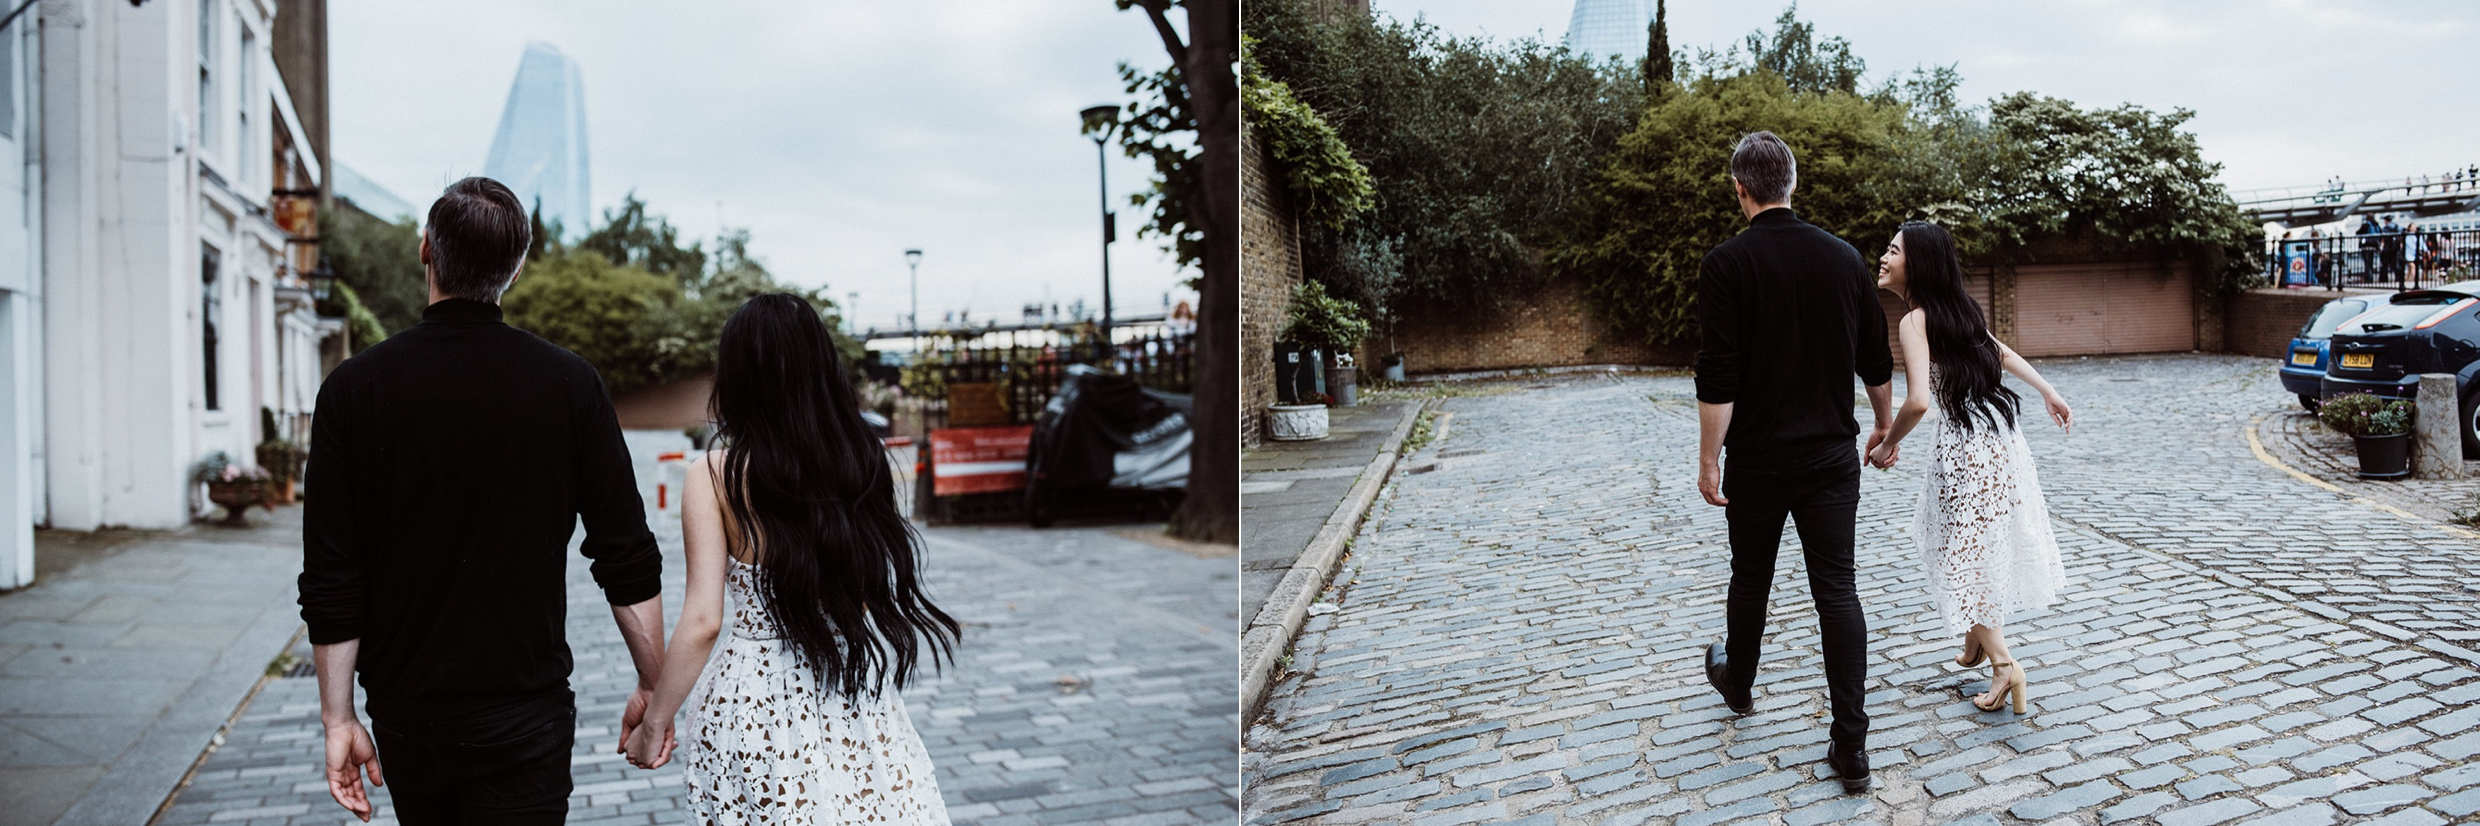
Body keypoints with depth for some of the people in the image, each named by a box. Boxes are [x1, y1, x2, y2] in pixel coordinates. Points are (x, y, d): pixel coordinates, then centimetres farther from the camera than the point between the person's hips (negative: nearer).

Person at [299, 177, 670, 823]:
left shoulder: (354, 388, -6)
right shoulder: (570, 383, -8)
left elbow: (331, 582, -5)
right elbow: (628, 558, -7)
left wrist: (338, 719, 4)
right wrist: (653, 686, 4)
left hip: (407, 714, 2)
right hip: (524, 714, -2)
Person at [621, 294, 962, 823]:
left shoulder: (716, 474, -10)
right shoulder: (863, 460, -1)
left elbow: (702, 622, -13)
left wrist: (654, 724, -1)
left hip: (756, 705, -3)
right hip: (859, 705, 3)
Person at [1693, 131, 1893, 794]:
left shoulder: (1727, 264, -11)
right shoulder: (1845, 258, 2)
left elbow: (1717, 378, -17)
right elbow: (1877, 361, 10)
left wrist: (1708, 460, -11)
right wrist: (1884, 425, 25)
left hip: (1758, 459, -2)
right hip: (1832, 456, 3)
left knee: (1751, 579, 17)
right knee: (1837, 590, 2)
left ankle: (1738, 686, 41)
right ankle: (1851, 747, -2)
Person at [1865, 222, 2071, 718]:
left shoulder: (1914, 322, -17)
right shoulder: (1957, 307, 8)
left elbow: (1918, 401, -26)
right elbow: (2002, 352, 20)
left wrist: (1889, 444, -11)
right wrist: (2048, 392, 29)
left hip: (1964, 444, -9)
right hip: (1997, 430, 9)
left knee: (1963, 551, 1)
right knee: (1984, 542, 22)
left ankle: (2004, 663, -3)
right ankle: (1977, 640, 35)